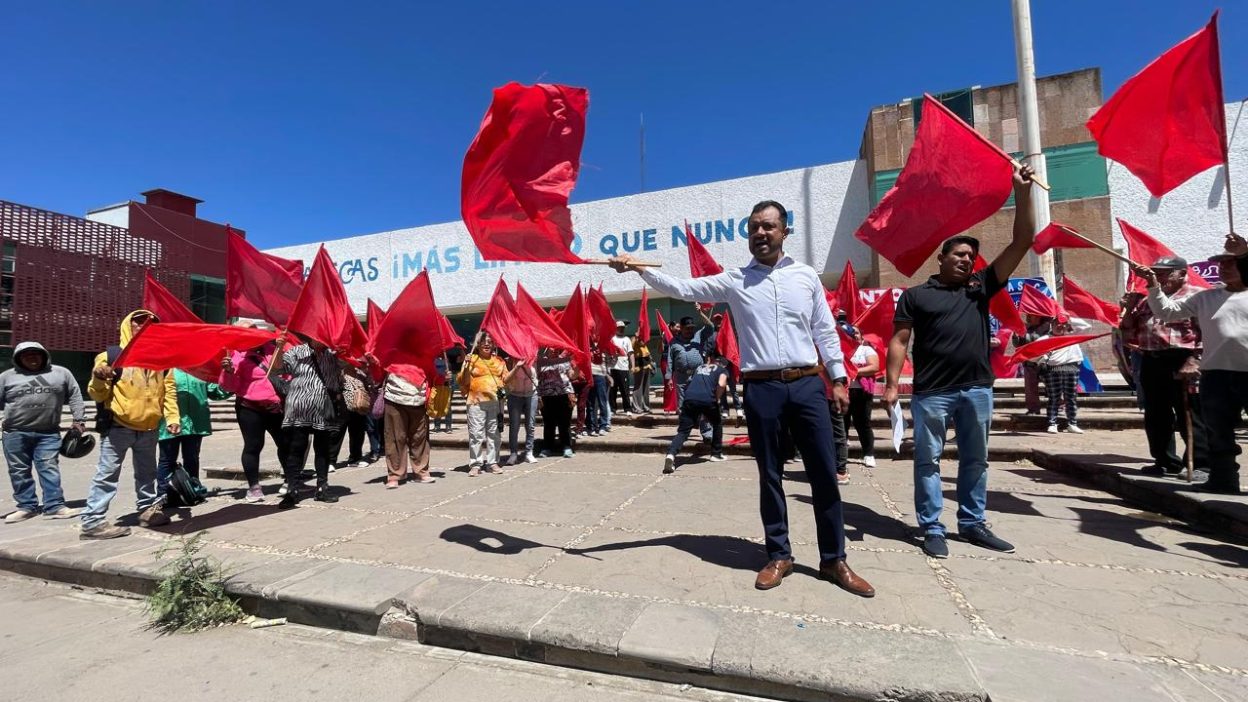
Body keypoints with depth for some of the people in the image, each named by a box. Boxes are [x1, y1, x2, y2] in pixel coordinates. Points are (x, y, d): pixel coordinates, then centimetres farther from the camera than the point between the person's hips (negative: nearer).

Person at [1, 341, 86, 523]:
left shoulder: (61, 373, 7)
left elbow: (75, 396, 10)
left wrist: (79, 420, 4)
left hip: (48, 433, -1)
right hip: (15, 433, 1)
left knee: (49, 468, -2)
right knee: (19, 471, 7)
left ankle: (54, 506, -1)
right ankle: (26, 506, 17)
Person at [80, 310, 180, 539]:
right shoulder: (111, 356, -5)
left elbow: (169, 391, 8)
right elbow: (98, 394, -4)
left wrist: (172, 418, -2)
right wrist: (99, 379, -25)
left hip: (148, 429, 5)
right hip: (118, 427, -4)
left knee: (147, 473, 16)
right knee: (107, 474, -2)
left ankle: (148, 510, 27)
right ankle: (92, 522, 4)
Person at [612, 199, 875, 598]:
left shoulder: (805, 276, 8)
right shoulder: (734, 280, 5)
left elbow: (825, 331, 11)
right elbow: (682, 289, -1)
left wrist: (838, 378, 7)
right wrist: (639, 269, -12)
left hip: (807, 384, 1)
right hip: (761, 388, -1)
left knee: (824, 474, 6)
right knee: (770, 476, 9)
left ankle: (834, 560, 22)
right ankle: (779, 556, 25)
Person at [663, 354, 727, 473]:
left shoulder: (700, 367, 33)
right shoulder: (722, 370, 21)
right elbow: (721, 384, 1)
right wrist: (716, 399, 12)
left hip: (690, 398, 2)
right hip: (707, 400, -2)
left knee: (683, 431, 0)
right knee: (717, 424, 26)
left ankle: (671, 454, -24)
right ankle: (716, 454, 31)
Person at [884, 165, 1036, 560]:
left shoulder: (981, 288, 11)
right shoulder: (916, 295, 3)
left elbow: (1023, 242, 8)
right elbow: (899, 341, -2)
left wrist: (1022, 192, 2)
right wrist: (892, 383, -12)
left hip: (977, 389, 4)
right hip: (931, 392, -4)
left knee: (976, 460, 14)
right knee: (928, 461, 3)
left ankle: (973, 523, 29)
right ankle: (931, 528, 13)